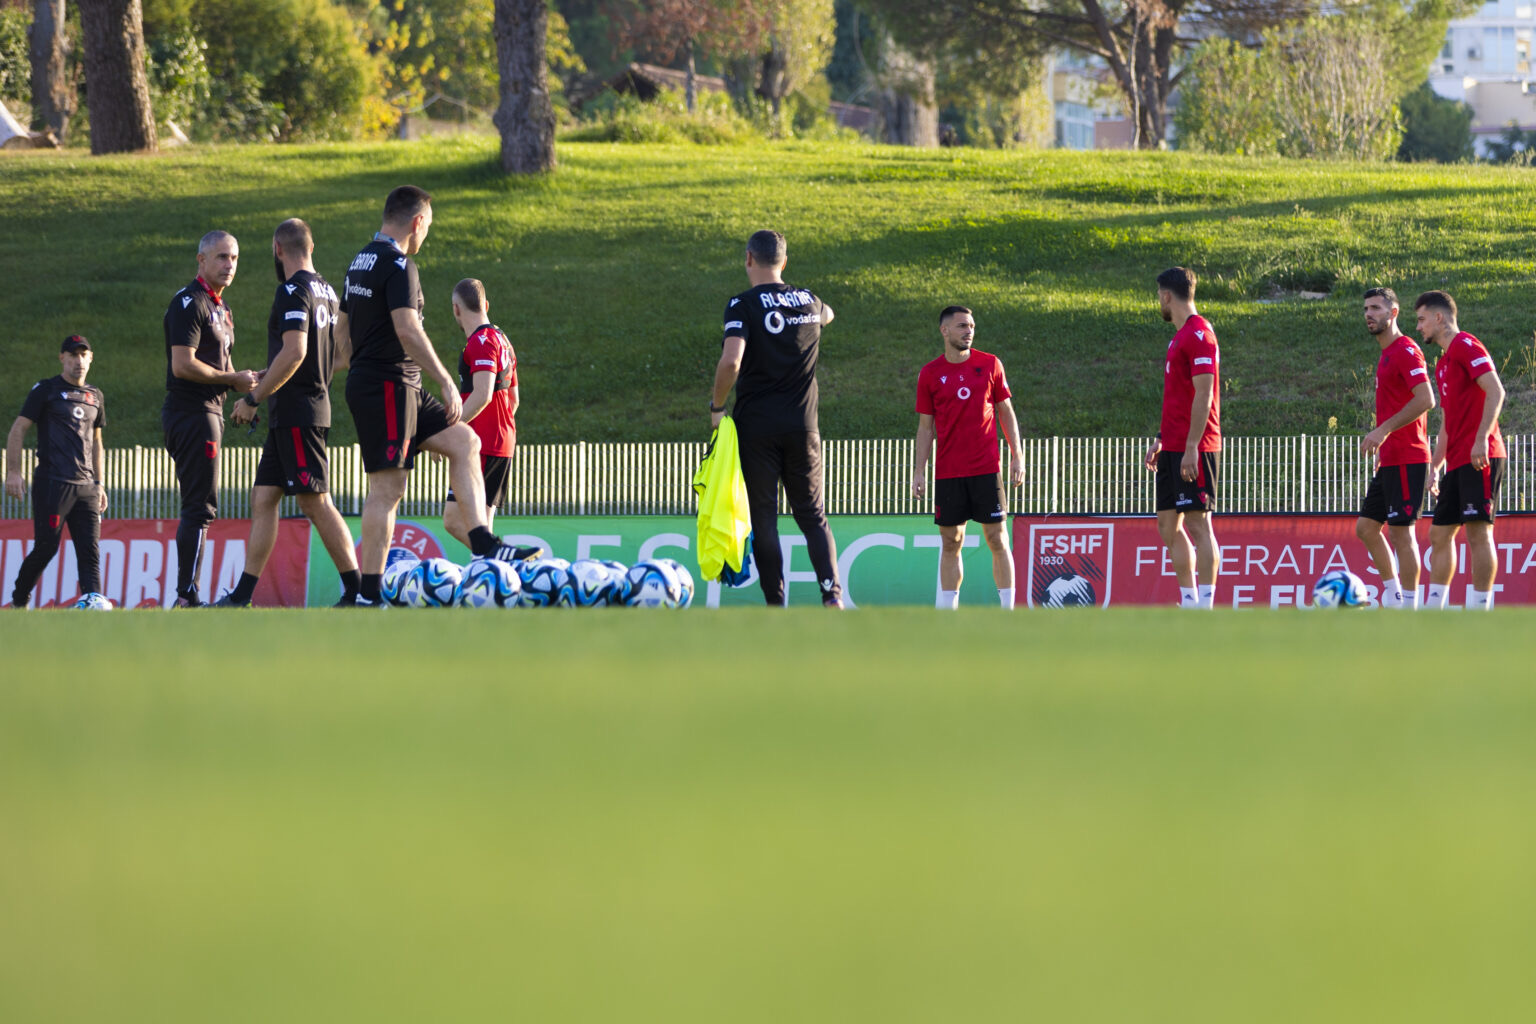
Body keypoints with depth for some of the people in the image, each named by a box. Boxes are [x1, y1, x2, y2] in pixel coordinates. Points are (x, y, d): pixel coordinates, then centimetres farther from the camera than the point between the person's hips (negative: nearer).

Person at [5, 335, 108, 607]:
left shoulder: (95, 396, 18)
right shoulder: (45, 390, 2)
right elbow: (17, 431, -1)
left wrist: (99, 483, 21)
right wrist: (13, 473, -11)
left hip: (85, 486, 5)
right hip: (52, 483, -5)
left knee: (90, 550, -7)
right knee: (46, 548, -7)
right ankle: (18, 601, 9)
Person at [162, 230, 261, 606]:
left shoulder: (220, 307, 20)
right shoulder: (189, 304, -12)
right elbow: (183, 365, -20)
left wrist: (245, 381, 8)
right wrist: (234, 379, -13)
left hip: (210, 411, 10)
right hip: (192, 412, -10)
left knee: (198, 509, 10)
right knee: (200, 507, -13)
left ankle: (186, 596, 11)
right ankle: (187, 595, -15)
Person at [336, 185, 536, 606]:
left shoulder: (361, 262, 15)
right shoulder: (398, 265, -15)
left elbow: (341, 327, 22)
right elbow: (407, 329, -25)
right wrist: (446, 382, -22)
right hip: (389, 386, -10)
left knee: (464, 442, 12)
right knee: (387, 487, -8)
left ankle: (483, 544, 6)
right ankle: (369, 594, -8)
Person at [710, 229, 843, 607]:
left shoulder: (744, 305, -9)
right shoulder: (810, 302, 7)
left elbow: (731, 361, -23)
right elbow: (827, 315, 33)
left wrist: (717, 406, -8)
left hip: (756, 425, -3)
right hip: (802, 426, 3)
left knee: (763, 519, 3)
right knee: (812, 516, 11)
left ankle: (776, 607, 1)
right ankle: (831, 590, -9)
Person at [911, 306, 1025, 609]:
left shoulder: (990, 365, 4)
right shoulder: (930, 374, 4)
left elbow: (1006, 412, 9)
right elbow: (925, 427, 7)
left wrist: (1017, 456, 3)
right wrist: (919, 471, 2)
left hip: (986, 469, -1)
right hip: (948, 473, 1)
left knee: (997, 538, -3)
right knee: (951, 543, 3)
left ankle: (1007, 610, 1)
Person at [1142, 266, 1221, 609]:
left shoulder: (1199, 333, -12)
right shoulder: (1180, 336, 18)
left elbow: (1203, 396, -18)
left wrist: (1191, 448, -22)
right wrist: (1161, 440, 22)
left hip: (1193, 450, -10)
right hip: (1174, 448, 10)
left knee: (1197, 523, -9)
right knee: (1168, 526, 10)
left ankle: (1205, 605, -10)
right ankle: (1189, 604, 14)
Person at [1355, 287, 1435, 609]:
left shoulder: (1406, 350, -11)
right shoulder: (1387, 354, 19)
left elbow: (1425, 400, -21)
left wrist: (1383, 431, -22)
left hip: (1406, 459, -10)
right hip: (1389, 460, 10)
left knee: (1401, 532, -8)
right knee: (1366, 527, 12)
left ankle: (1409, 606, -5)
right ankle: (1392, 596, 18)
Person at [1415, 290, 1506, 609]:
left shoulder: (1465, 346, -5)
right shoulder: (1443, 363, 24)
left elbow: (1495, 391, -17)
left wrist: (1482, 439, -25)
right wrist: (1434, 466, 22)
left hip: (1479, 459, -10)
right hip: (1457, 463, 10)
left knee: (1478, 533, -11)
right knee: (1439, 533, 9)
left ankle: (1480, 611, -12)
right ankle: (1432, 611, 12)